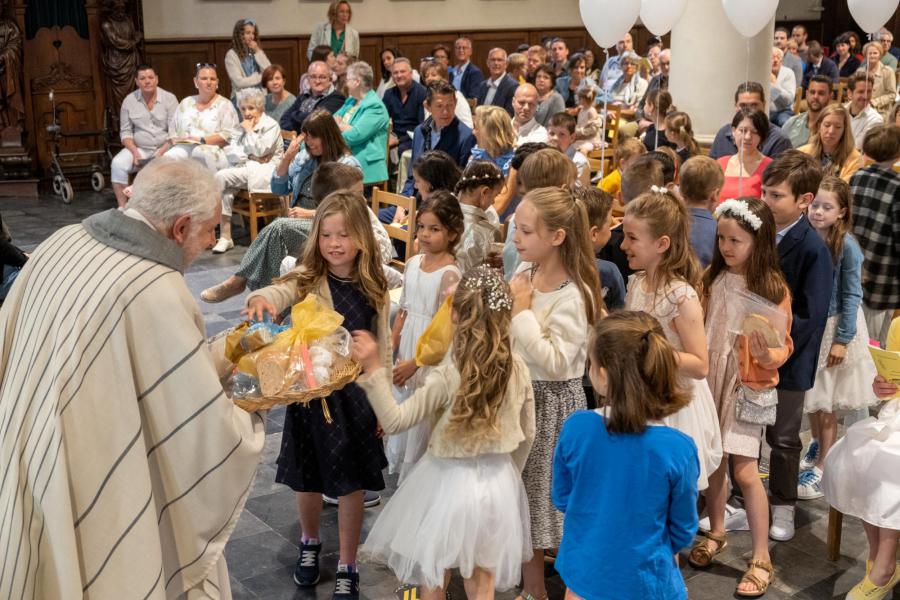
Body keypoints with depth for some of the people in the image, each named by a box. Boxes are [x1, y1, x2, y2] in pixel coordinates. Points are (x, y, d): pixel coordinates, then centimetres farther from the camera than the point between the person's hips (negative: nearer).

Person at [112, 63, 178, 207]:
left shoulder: (169, 98, -2)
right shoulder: (129, 100, 5)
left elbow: (174, 131, -7)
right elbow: (125, 132, 6)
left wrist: (162, 153, -20)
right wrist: (135, 153, -12)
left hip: (165, 148, -2)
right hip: (139, 148, 2)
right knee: (117, 164, -24)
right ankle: (122, 207, -20)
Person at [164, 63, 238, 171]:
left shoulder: (224, 105, 7)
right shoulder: (185, 103, 22)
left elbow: (229, 135, -5)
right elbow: (175, 132, 21)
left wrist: (202, 140, -14)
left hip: (212, 150, -3)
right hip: (184, 148, 3)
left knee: (201, 155, -39)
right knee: (169, 157, -31)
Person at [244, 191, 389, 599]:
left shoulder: (374, 287, -5)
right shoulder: (306, 279, -11)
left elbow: (382, 345, 2)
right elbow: (279, 292, -34)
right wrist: (260, 300, -58)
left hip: (356, 394, 0)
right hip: (310, 392, 0)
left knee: (351, 483, 9)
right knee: (307, 478, 17)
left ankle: (347, 566, 28)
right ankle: (309, 544, 46)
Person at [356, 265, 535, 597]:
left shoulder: (447, 376, -22)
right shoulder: (518, 368, -7)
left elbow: (394, 420, -20)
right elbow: (527, 434, 4)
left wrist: (373, 369, -22)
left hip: (449, 482, -4)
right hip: (497, 483, 4)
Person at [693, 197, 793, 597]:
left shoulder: (772, 288, -11)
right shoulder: (713, 279, -1)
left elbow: (783, 346, -9)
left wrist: (767, 355, -29)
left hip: (747, 385, -4)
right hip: (709, 380, 4)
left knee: (745, 471, -4)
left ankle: (761, 558, 10)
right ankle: (716, 533, 35)